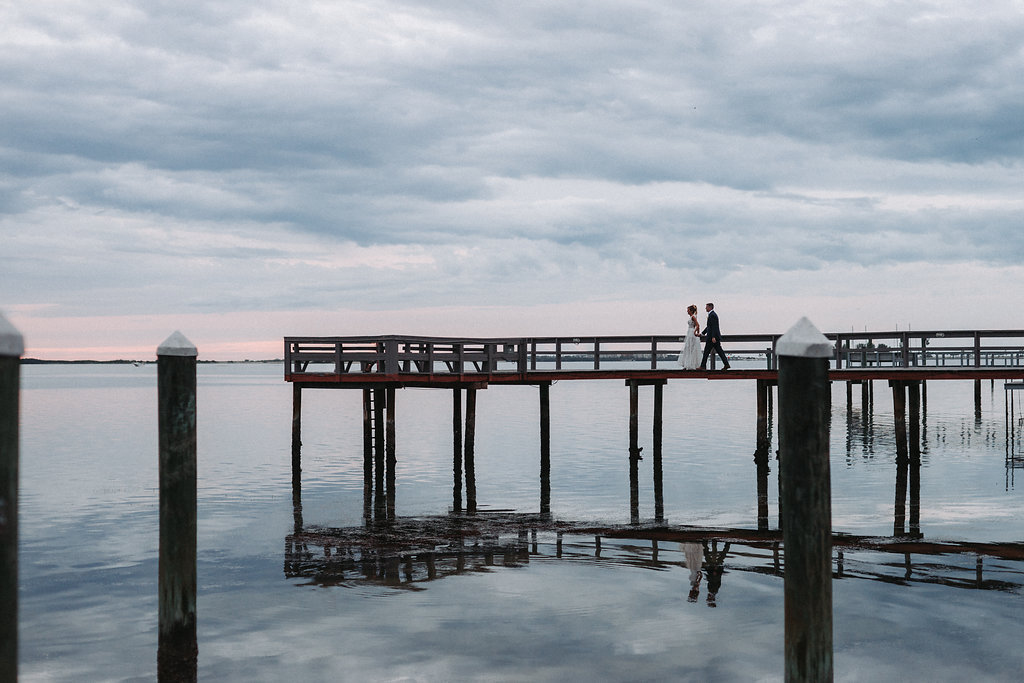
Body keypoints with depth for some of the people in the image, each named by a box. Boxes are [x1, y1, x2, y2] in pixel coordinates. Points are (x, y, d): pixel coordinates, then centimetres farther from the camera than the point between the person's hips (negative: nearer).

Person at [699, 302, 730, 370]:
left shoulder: (712, 315, -14)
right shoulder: (712, 314, 19)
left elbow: (714, 327, -22)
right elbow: (709, 326, 26)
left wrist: (713, 337, -27)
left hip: (711, 337, -10)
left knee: (706, 351, -3)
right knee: (719, 351, 6)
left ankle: (703, 366, 2)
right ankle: (726, 364, 1)